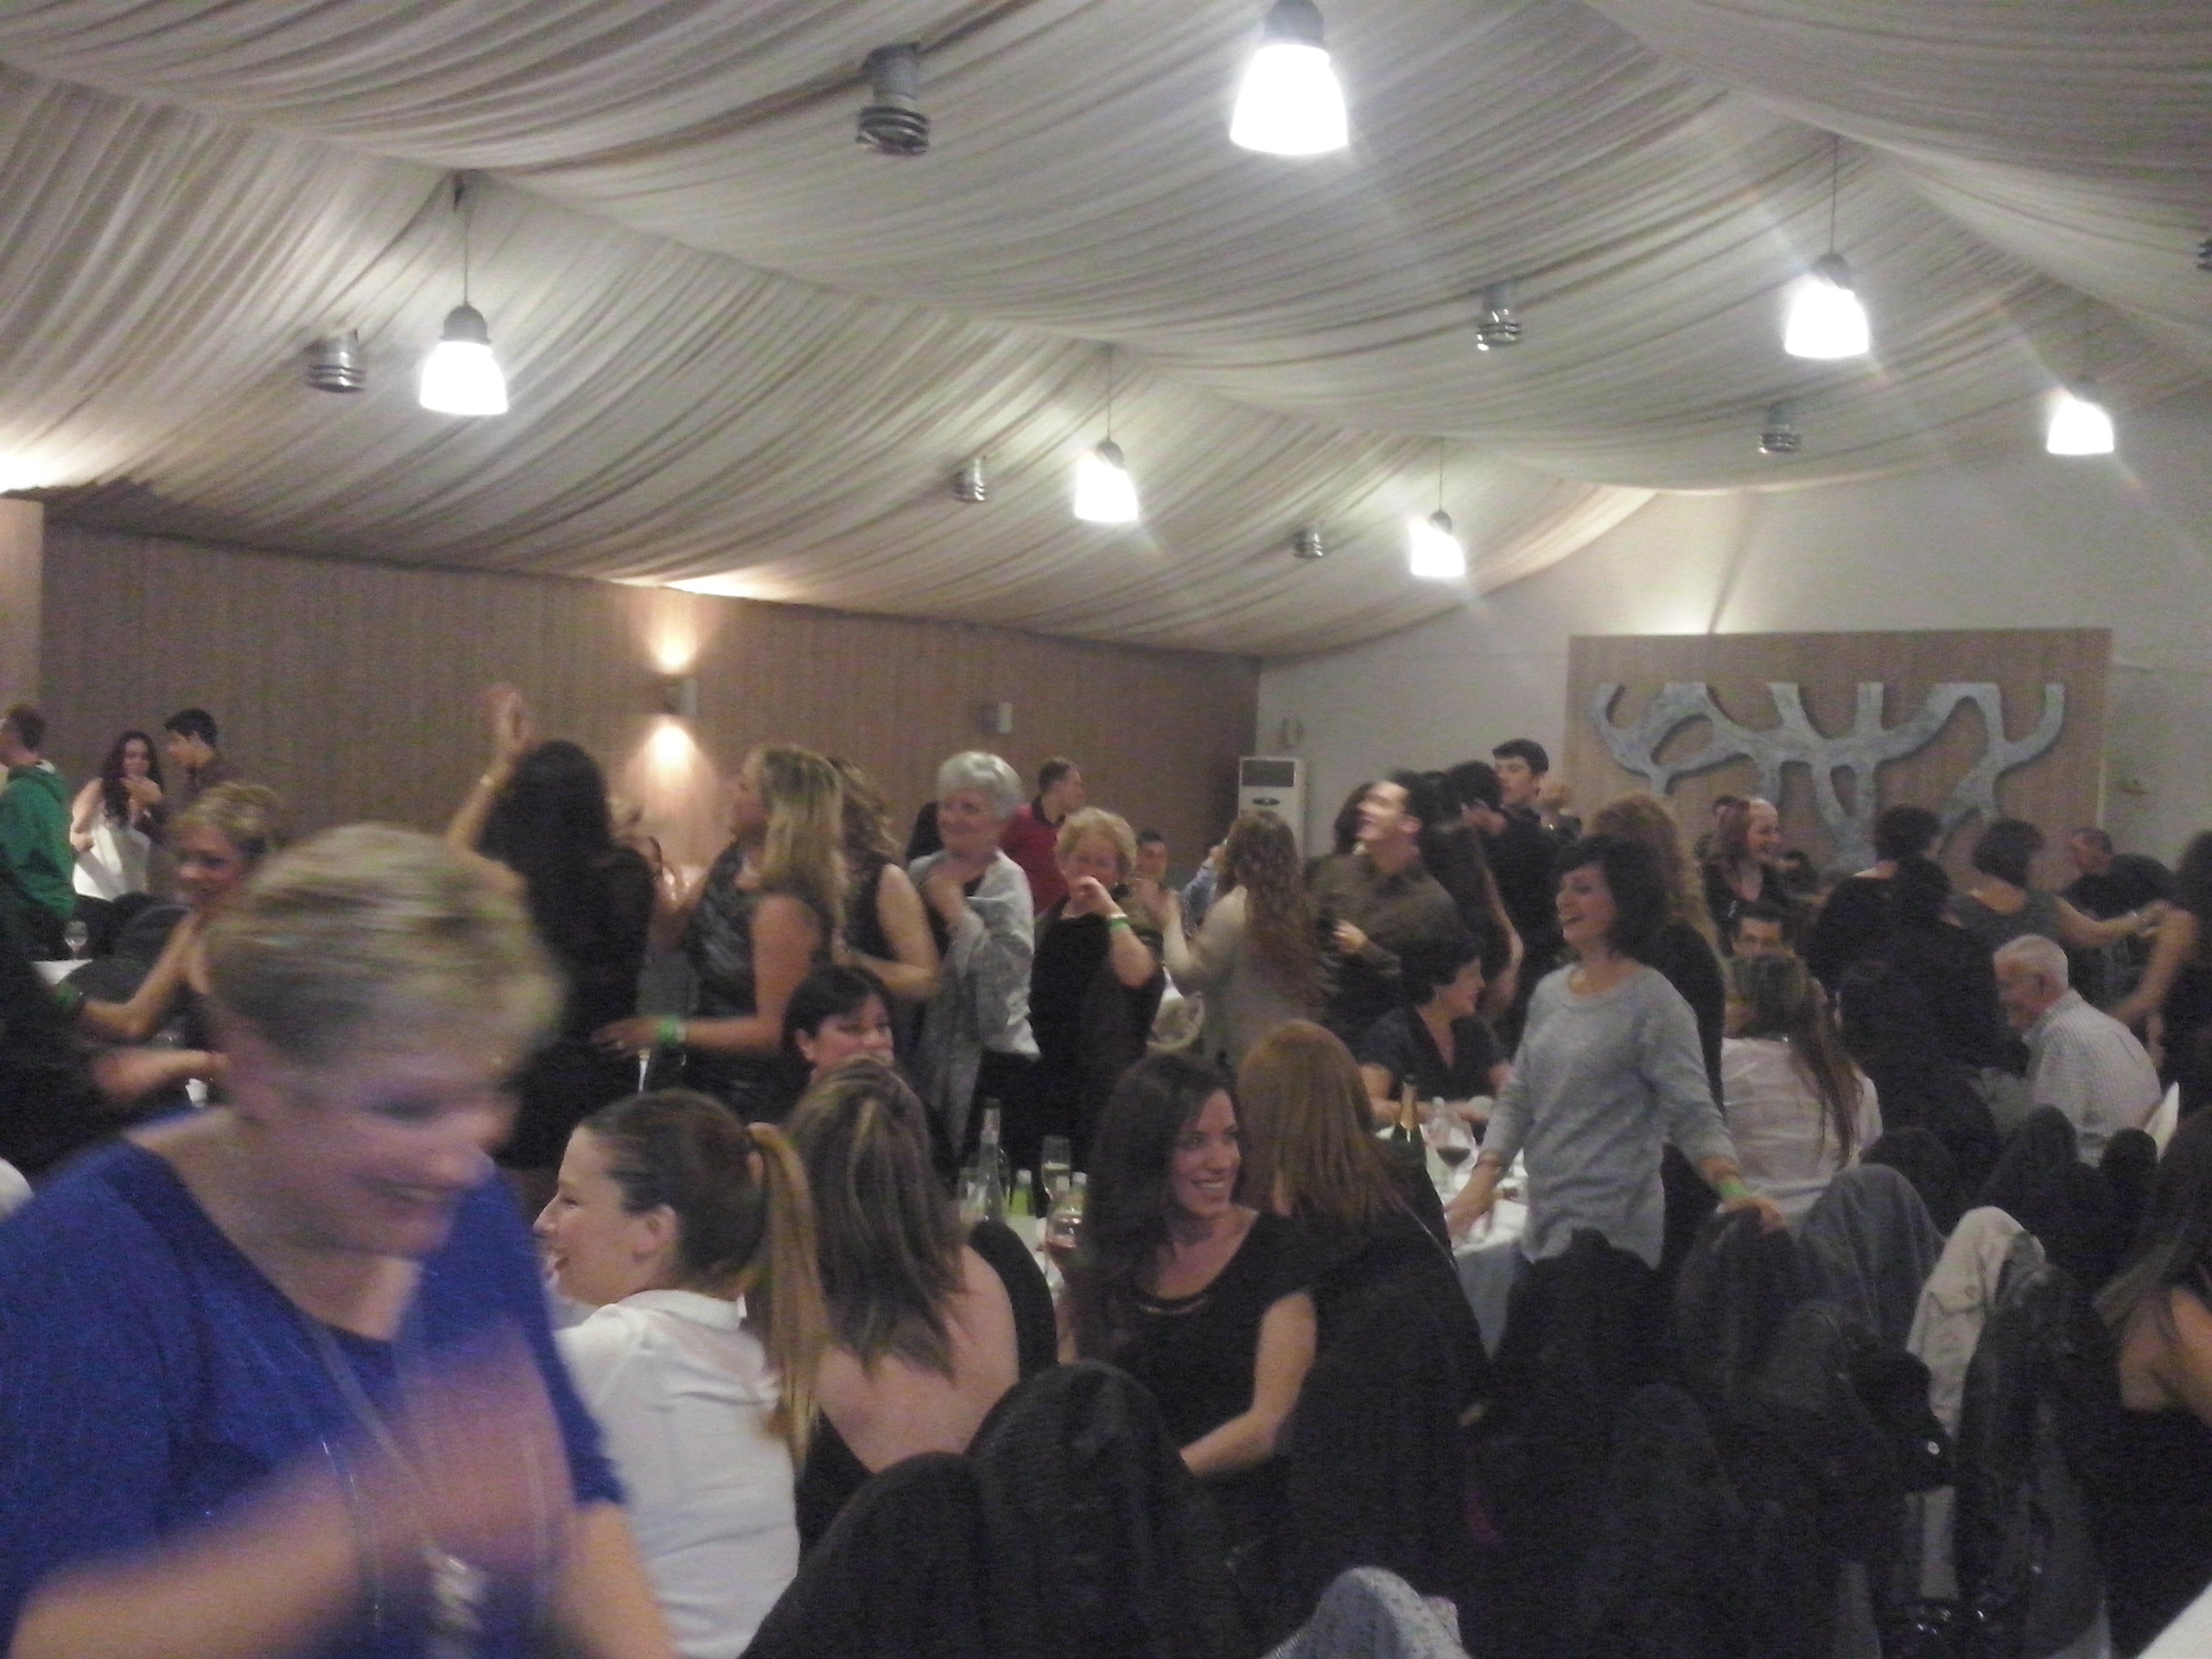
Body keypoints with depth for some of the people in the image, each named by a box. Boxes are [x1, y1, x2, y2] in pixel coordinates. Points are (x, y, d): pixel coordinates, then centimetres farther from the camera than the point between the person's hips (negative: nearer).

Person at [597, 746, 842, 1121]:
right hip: (708, 1077, 8)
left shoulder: (783, 908, -26)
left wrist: (668, 1031, -20)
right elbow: (674, 929, 12)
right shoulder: (733, 862, 1)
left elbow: (776, 1030, -23)